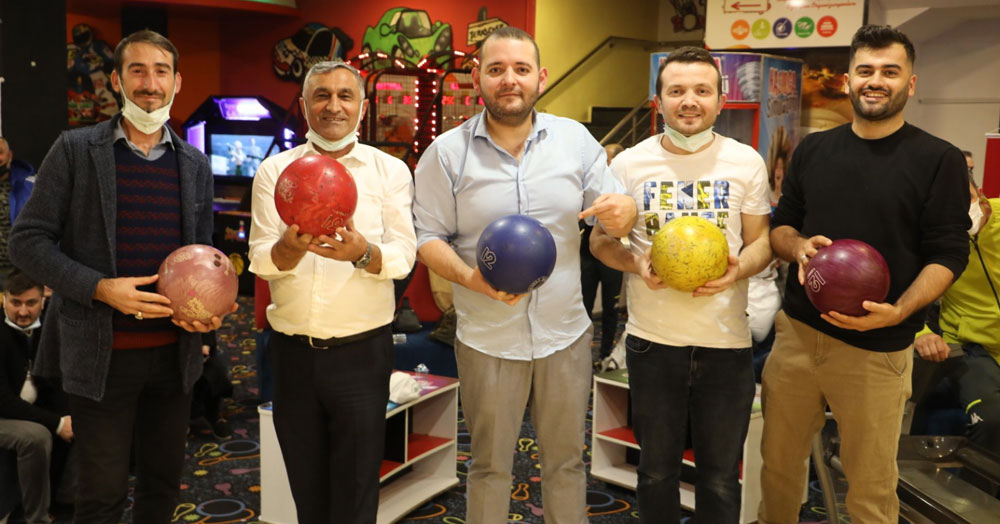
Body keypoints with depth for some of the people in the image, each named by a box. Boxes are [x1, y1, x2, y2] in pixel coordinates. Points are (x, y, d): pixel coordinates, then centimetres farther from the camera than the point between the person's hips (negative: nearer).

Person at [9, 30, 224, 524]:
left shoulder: (195, 164, 8)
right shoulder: (75, 150, -3)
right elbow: (27, 241, -5)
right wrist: (100, 288, -18)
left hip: (174, 350, 4)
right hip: (101, 351, -3)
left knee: (163, 483, 16)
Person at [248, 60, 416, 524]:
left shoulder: (390, 171, 1)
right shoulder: (274, 171, 4)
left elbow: (403, 256, -8)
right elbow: (260, 260, -5)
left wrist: (360, 253, -30)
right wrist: (290, 246, -28)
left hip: (361, 351, -1)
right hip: (292, 351, 2)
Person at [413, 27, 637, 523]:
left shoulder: (576, 138, 0)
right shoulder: (447, 152, -5)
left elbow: (613, 212, 4)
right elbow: (428, 236, -3)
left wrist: (625, 212, -21)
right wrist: (470, 278, -21)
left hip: (565, 333, 2)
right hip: (487, 339, -1)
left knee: (566, 462, 17)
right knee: (490, 467, 15)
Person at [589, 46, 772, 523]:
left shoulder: (745, 162, -1)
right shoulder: (629, 163, -1)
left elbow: (761, 239, 5)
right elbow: (600, 239, 6)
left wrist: (739, 270, -18)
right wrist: (636, 264, -15)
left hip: (727, 340, 0)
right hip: (652, 339, 0)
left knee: (720, 477, 14)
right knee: (657, 470, 17)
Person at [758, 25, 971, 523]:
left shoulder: (939, 160, -3)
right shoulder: (812, 150, 9)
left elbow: (947, 255, -6)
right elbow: (780, 224, 15)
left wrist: (898, 311, -23)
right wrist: (798, 245, -9)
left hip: (877, 347, -3)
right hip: (796, 332, 4)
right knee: (778, 459, 13)